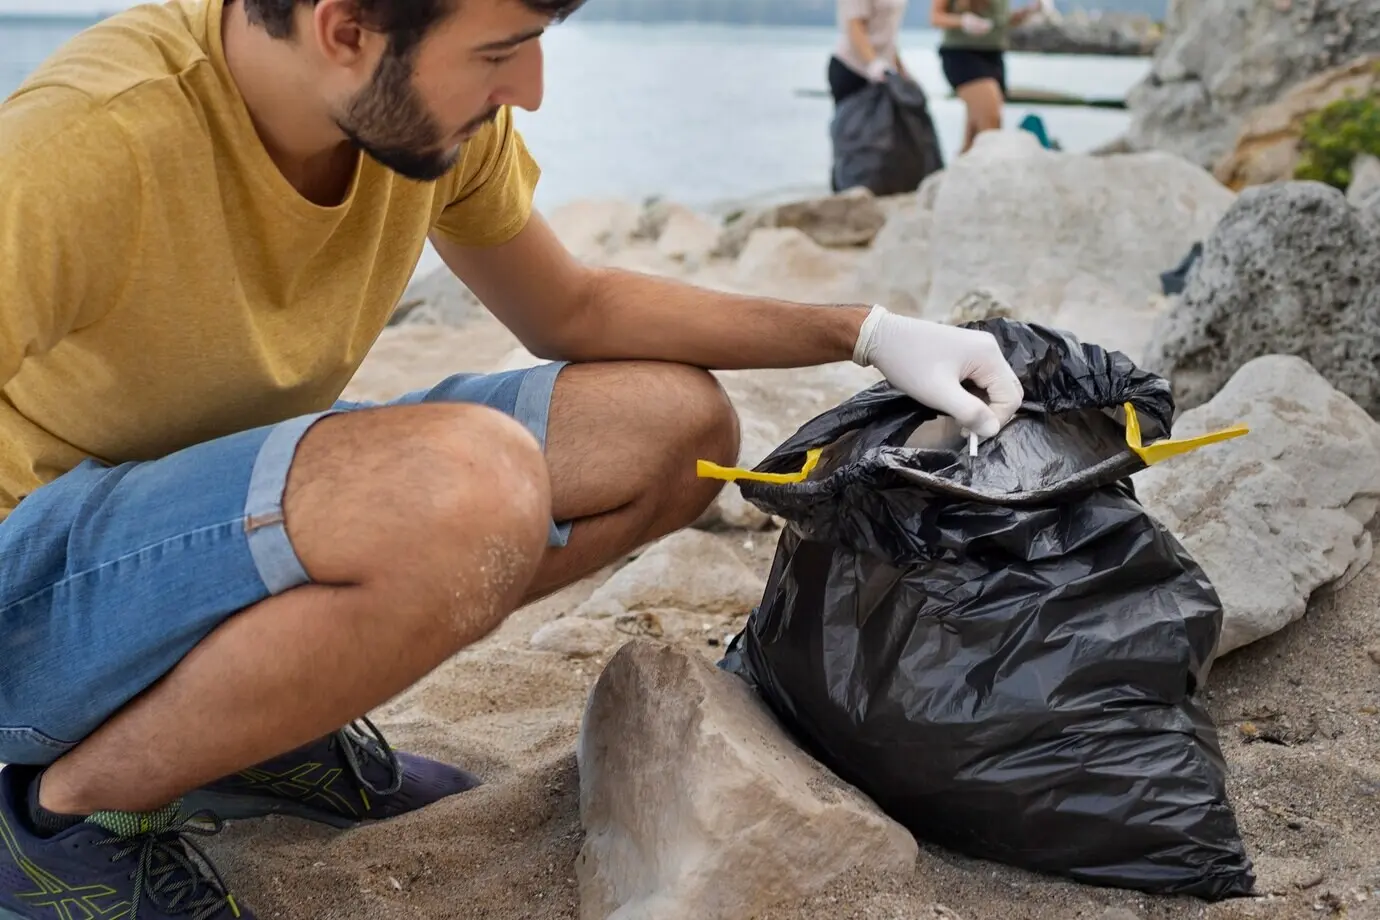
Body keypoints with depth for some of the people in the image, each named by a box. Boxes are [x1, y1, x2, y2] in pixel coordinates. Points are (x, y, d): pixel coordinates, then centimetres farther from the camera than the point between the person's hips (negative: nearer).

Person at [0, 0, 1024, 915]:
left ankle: (266, 721, 4)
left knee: (680, 425, 1)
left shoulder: (440, 104, -8)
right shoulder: (86, 146, -29)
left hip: (242, 512, 8)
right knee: (470, 486, -37)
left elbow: (572, 310, 7)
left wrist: (866, 331, 2)